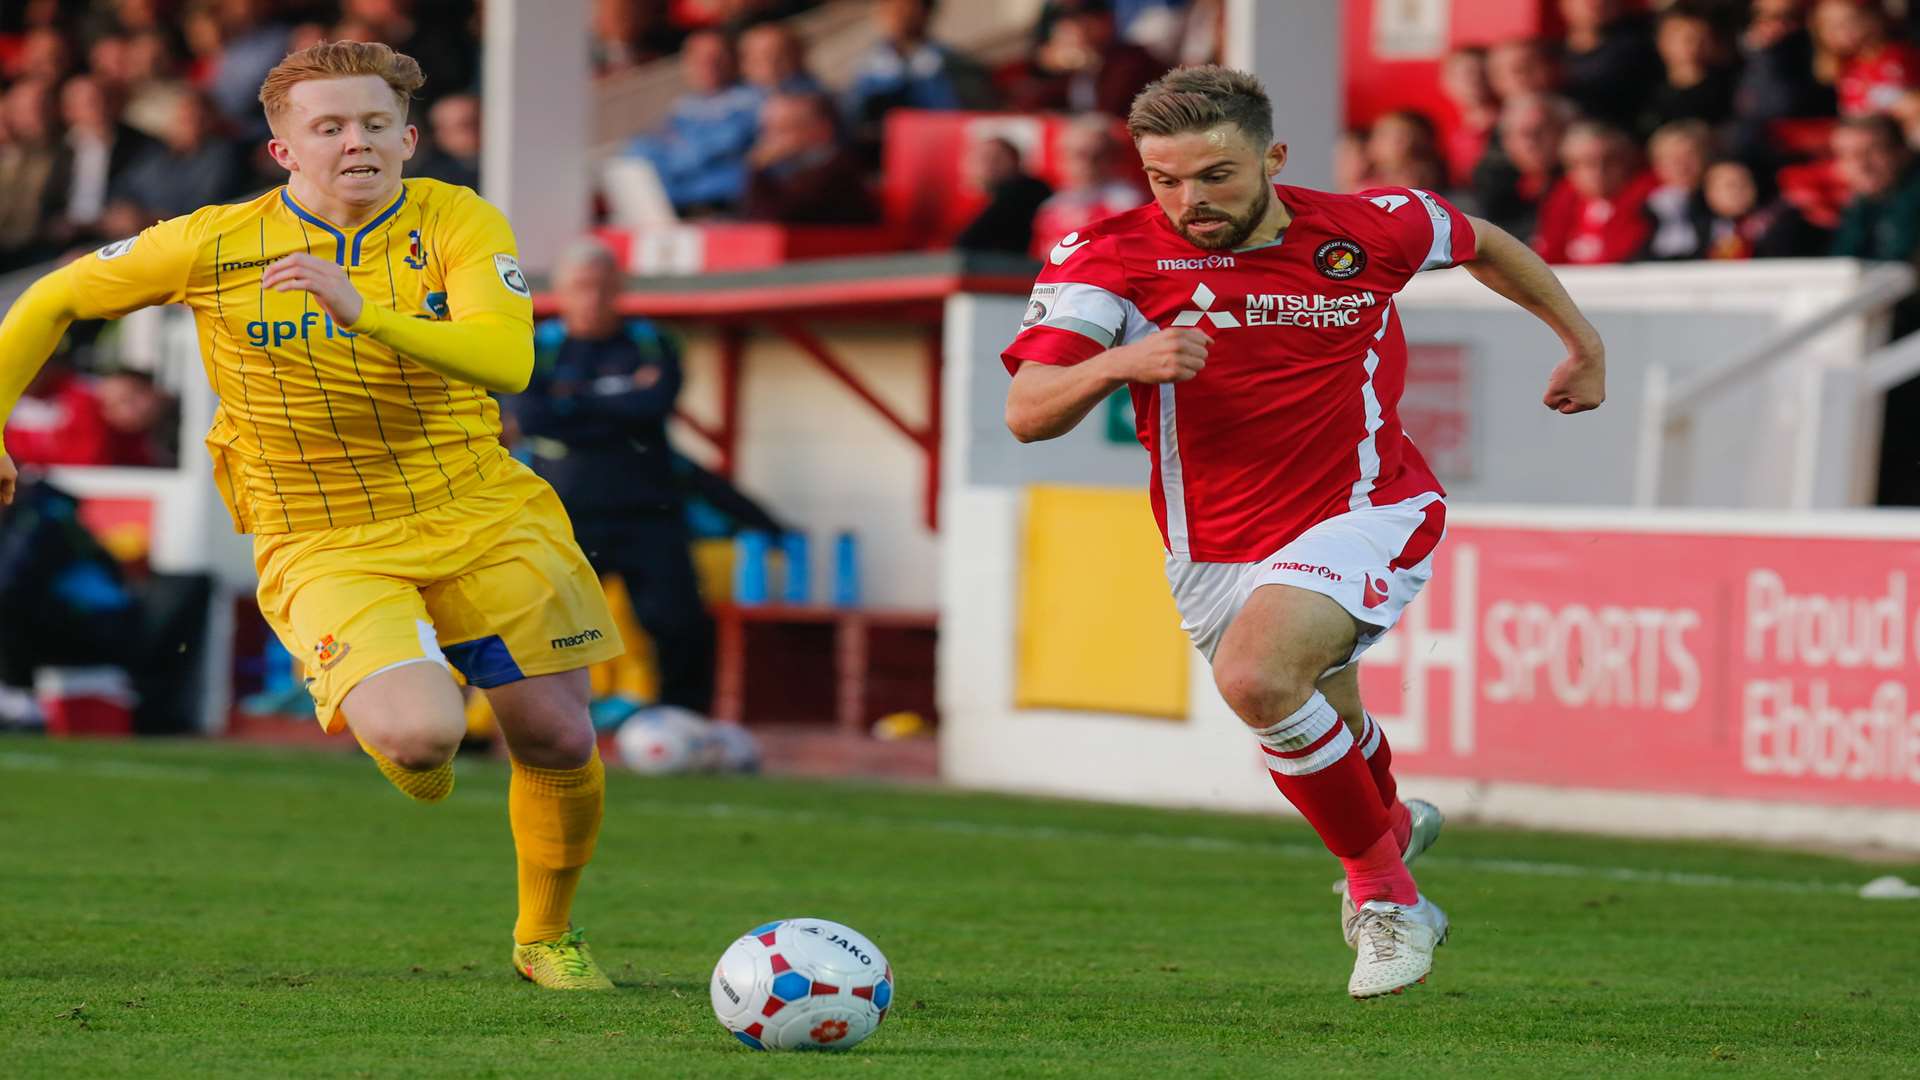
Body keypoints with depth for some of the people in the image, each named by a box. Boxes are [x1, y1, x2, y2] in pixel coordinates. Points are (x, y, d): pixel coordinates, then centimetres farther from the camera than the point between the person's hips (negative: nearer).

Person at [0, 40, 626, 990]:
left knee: (558, 740, 3)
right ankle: (405, 749, 16)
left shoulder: (458, 224, -10)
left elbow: (507, 359, -28)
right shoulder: (215, 245, -9)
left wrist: (360, 310, -39)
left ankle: (545, 938, 32)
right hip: (326, 548, -2)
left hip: (485, 519, 2)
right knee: (418, 735, -26)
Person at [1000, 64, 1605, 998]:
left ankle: (1379, 887, -10)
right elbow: (1027, 414, -21)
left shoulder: (1368, 232, -10)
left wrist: (1582, 343, 21)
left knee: (1256, 677, -30)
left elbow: (1484, 244, 13)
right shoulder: (1110, 257, -14)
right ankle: (1389, 822, 60)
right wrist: (1117, 364, -40)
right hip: (1213, 551, 3)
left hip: (1363, 512, -3)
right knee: (1317, 731, 22)